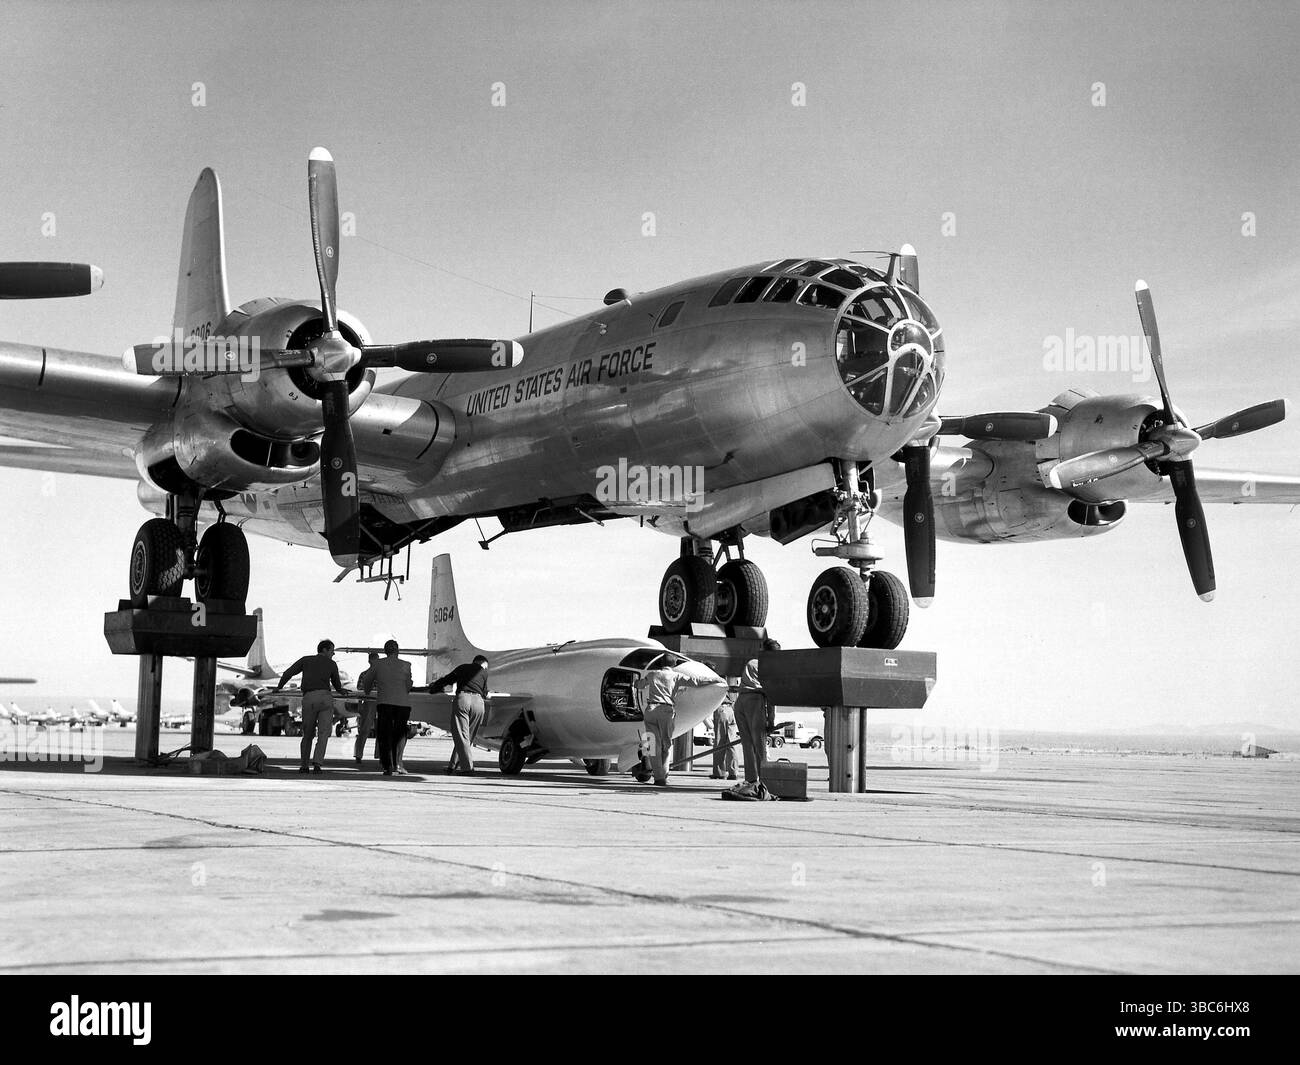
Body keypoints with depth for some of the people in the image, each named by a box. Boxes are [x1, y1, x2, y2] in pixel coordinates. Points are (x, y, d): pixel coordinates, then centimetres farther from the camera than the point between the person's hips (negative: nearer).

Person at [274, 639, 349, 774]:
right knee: (323, 734, -2)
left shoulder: (305, 660, 17)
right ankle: (317, 763, -18)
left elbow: (288, 673, 11)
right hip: (325, 697, -1)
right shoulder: (332, 664, 16)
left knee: (307, 734, 14)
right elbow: (337, 684, 30)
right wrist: (341, 690, 53)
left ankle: (304, 765, 13)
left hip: (308, 699, 1)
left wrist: (279, 687, 28)